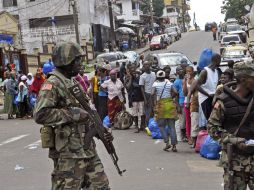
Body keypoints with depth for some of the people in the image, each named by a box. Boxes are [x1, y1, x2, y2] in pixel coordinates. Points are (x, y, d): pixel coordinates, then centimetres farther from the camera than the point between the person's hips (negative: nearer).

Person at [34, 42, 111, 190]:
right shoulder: (53, 84, -13)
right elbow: (40, 115, -25)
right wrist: (72, 114, -22)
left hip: (87, 148, 9)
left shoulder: (73, 83, 15)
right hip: (69, 152, -9)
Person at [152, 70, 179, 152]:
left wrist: (155, 101, -1)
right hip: (170, 104, 2)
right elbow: (175, 92, -6)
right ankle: (174, 145, -1)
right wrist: (171, 97, 10)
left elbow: (153, 93, -15)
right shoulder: (169, 83, 6)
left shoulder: (155, 84, 1)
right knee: (172, 126, 4)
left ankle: (167, 142, -6)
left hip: (160, 105, -2)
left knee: (161, 125, 10)